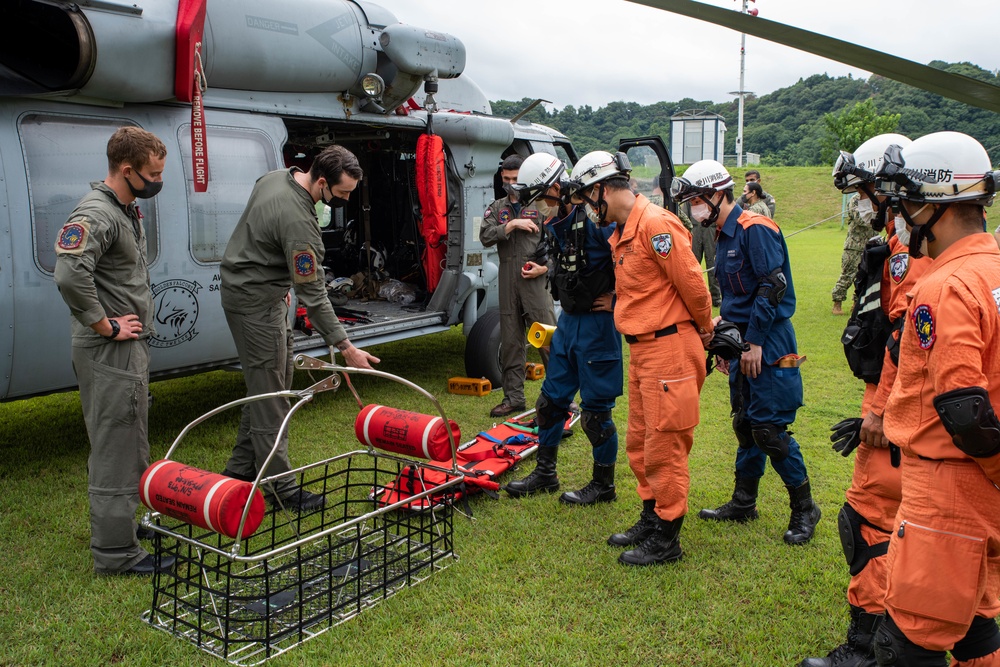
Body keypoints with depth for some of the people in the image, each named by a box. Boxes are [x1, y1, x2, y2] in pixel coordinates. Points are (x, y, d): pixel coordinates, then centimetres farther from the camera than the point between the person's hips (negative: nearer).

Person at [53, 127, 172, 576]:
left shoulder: (128, 211, 14)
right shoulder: (95, 214, -18)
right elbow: (70, 275, -34)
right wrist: (107, 327, -23)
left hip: (131, 347, 10)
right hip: (110, 353, -10)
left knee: (129, 445, 21)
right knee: (117, 450, -4)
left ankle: (127, 522, 37)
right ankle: (117, 554, 5)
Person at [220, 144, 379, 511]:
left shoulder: (277, 177, 1)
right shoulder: (298, 222, -29)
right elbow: (313, 296, -27)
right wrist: (346, 348, -24)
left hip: (246, 285, 10)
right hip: (256, 301, -10)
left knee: (267, 386, 16)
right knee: (269, 393, -5)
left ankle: (240, 470, 25)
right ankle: (280, 487, 3)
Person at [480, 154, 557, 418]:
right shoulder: (496, 208, 16)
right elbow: (485, 237, -1)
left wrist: (545, 267, -10)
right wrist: (513, 224, -10)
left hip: (536, 280, -4)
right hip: (508, 283, 4)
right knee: (510, 342, 8)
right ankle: (513, 398, 16)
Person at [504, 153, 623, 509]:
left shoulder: (596, 220, -19)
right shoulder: (557, 224, 9)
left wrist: (616, 297, -16)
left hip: (596, 323, -9)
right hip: (568, 320, 9)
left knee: (595, 407, 1)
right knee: (551, 398, 15)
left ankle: (604, 484, 18)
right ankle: (545, 473, 30)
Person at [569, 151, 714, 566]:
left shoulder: (656, 224, -18)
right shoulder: (621, 233, 14)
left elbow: (692, 283, -15)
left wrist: (702, 328, -2)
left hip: (670, 349, -10)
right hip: (642, 349, 10)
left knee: (664, 447, 0)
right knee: (639, 443, 18)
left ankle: (667, 539, 12)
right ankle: (650, 520, 33)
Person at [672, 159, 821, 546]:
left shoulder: (755, 230, -14)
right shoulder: (723, 237, 14)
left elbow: (773, 287, -21)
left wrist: (754, 342, -20)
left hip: (768, 344, -9)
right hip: (744, 341, 9)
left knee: (769, 429, -7)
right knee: (745, 424, 15)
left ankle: (804, 509, 9)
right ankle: (743, 503, 26)